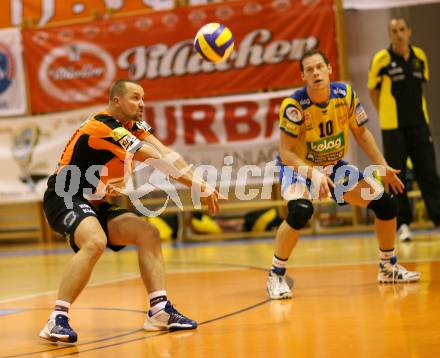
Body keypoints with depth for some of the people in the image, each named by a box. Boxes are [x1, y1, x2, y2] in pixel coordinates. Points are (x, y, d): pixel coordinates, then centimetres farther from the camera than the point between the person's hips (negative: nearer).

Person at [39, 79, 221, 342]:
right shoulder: (104, 127, -21)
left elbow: (164, 153, -7)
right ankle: (57, 320, -30)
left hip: (95, 204, 9)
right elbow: (158, 159, -25)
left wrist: (201, 185, -20)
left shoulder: (133, 125, 7)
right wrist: (200, 185, -25)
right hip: (65, 199, -9)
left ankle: (160, 311, -7)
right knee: (95, 242, -35)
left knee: (148, 233, -2)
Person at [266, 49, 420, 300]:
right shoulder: (294, 105, -27)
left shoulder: (345, 94, -13)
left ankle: (389, 267, 21)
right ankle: (276, 276, -18)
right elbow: (286, 152, -25)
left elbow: (361, 132, 3)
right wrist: (314, 174, -39)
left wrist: (382, 166, -2)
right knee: (300, 211, -35)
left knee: (385, 202, -1)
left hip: (335, 166, 5)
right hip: (299, 167, -5)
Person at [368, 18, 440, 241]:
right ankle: (402, 224, 10)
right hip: (393, 128, -3)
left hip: (419, 124, 3)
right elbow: (373, 90, 4)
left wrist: (414, 111, 11)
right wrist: (387, 114, 3)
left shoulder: (420, 56, 4)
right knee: (396, 176, 2)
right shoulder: (381, 60, -7)